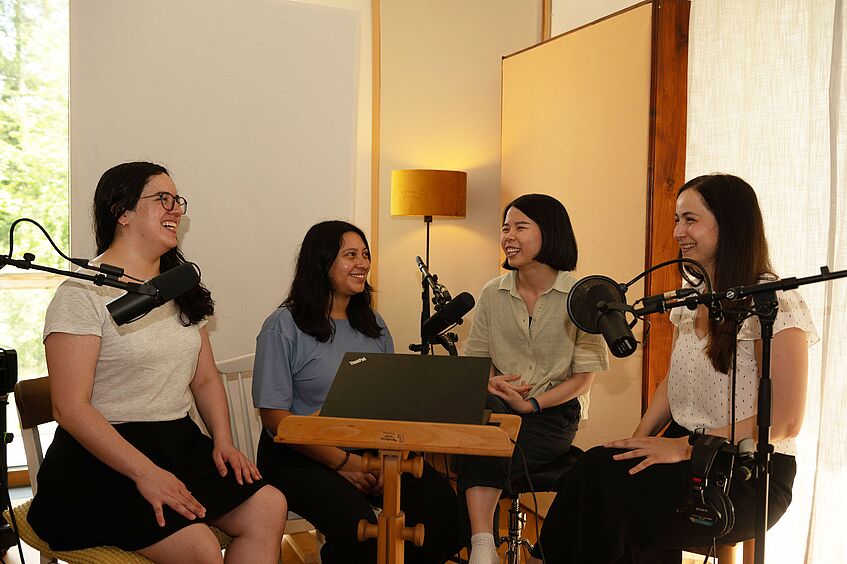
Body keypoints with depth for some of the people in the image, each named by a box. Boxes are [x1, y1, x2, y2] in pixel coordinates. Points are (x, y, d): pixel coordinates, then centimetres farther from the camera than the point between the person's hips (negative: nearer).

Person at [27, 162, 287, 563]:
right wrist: (145, 473, -23)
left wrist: (223, 441, -1)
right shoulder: (83, 293, -8)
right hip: (104, 458, -7)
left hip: (181, 442, 7)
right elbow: (70, 407, -15)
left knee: (268, 507, -17)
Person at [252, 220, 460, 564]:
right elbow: (275, 417, -10)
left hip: (369, 451, 5)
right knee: (355, 520, -32)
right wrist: (343, 463, -15)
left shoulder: (373, 324, 13)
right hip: (300, 457, -5)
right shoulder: (283, 327, -6)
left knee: (440, 498, -20)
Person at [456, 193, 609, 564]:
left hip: (555, 413, -3)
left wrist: (531, 404, -17)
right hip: (499, 406, 3)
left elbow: (583, 380, -4)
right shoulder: (492, 295, 8)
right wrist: (490, 383, -13)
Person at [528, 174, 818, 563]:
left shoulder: (774, 303, -12)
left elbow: (784, 421, -16)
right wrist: (638, 441, -2)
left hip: (751, 473, -6)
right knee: (595, 468, -25)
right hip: (686, 453, 6)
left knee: (599, 475, -28)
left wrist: (684, 447, -20)